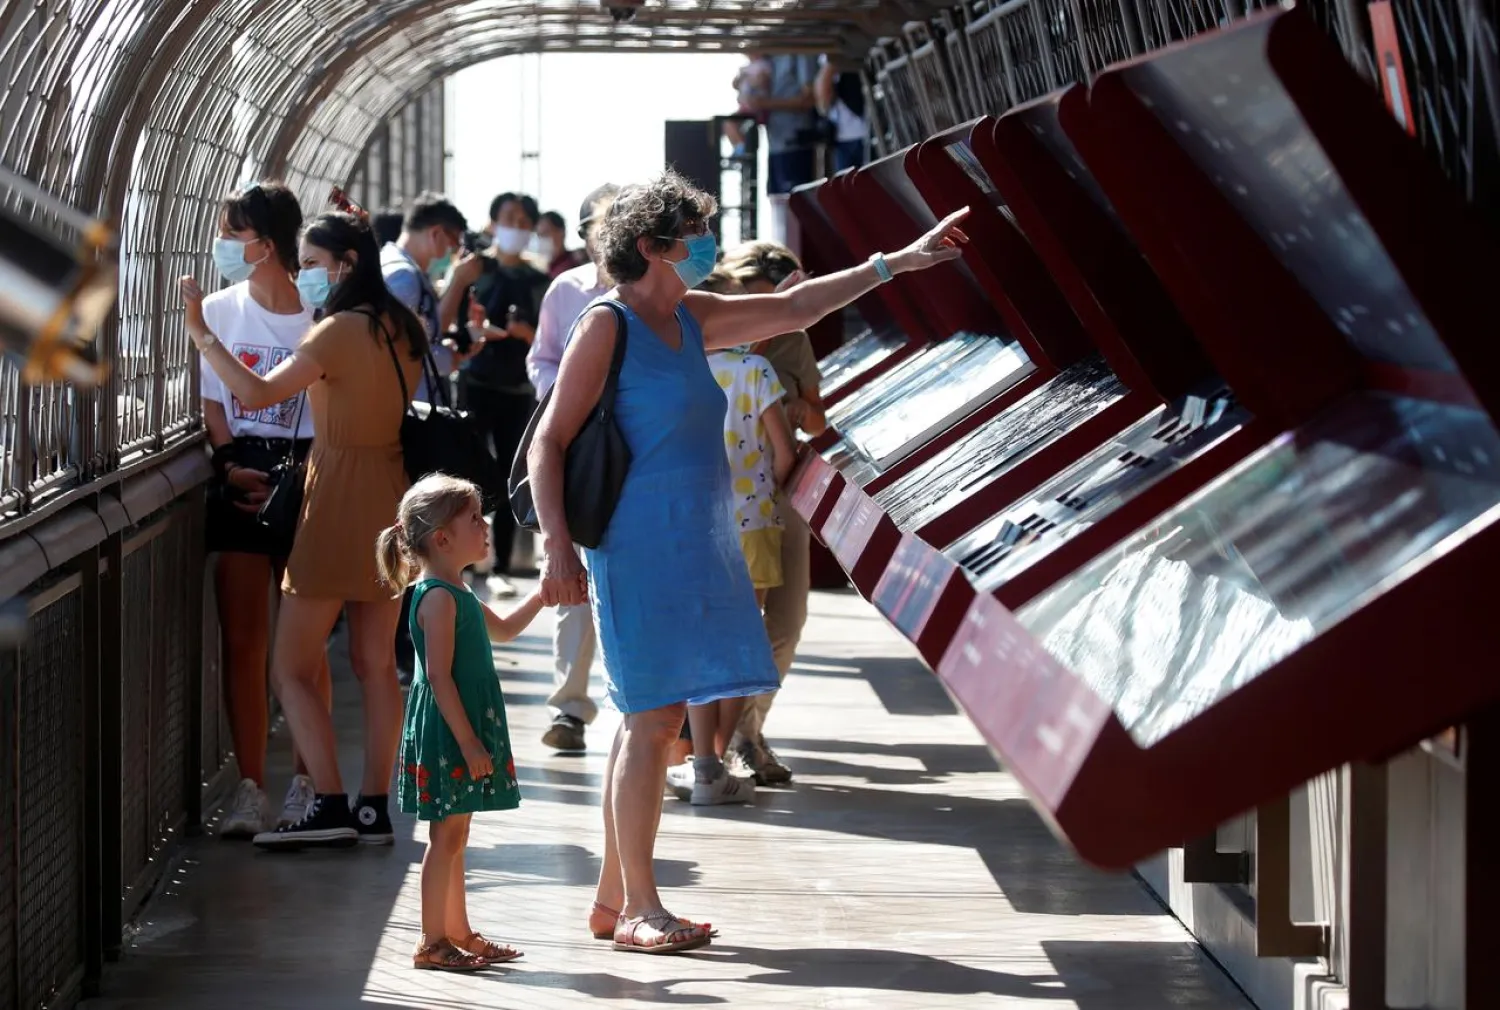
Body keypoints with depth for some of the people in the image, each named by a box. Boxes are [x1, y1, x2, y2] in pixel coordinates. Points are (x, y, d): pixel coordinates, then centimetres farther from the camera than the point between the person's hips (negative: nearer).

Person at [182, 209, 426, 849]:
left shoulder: (340, 331, -16)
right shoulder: (401, 329, 8)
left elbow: (259, 393, -23)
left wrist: (200, 333, -19)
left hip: (338, 507, -8)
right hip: (391, 502, 8)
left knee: (291, 666, -2)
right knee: (375, 663, 10)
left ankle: (330, 806, -11)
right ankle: (374, 808, 10)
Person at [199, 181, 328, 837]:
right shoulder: (219, 310, 7)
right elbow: (212, 404, 9)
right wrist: (233, 466, -6)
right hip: (240, 482, 3)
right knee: (242, 641, -1)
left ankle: (305, 784, 10)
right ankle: (249, 788, 3)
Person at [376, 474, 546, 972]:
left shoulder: (458, 594, 14)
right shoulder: (438, 597, -17)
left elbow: (502, 629, 32)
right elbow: (439, 676, -22)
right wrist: (468, 743, -23)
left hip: (465, 732, 10)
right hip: (446, 731, -10)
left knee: (455, 836, 15)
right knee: (445, 836, -6)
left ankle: (457, 932, 23)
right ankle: (431, 942, -2)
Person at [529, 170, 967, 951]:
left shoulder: (690, 319, 15)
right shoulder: (607, 327, -8)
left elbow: (794, 309, 23)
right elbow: (548, 442, -10)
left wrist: (896, 263, 23)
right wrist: (558, 548, -18)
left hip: (696, 545, 9)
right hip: (644, 542, -9)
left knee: (652, 719, 10)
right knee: (653, 718, -9)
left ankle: (613, 898, 16)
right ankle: (638, 908, -5)